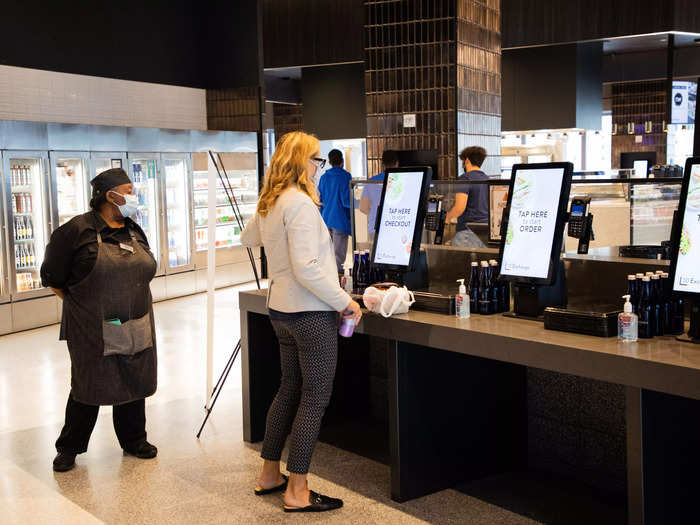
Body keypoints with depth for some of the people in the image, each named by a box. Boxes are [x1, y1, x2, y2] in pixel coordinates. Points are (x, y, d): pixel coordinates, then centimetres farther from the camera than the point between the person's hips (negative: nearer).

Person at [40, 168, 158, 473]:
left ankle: (134, 440, 29)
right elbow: (52, 277, -3)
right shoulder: (78, 230, -10)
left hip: (136, 330, 6)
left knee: (133, 385, 12)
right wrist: (79, 303, 2)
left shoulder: (134, 232, 9)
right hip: (94, 331, -5)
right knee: (88, 389, 4)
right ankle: (69, 448, 21)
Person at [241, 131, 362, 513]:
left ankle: (270, 475, 30)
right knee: (315, 398, -1)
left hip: (281, 310, 9)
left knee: (290, 389, 19)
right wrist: (345, 302, -17)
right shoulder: (300, 203, -19)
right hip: (311, 313, -9)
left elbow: (247, 238, 30)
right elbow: (307, 269, -25)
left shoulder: (268, 203, 9)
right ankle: (297, 492, 5)